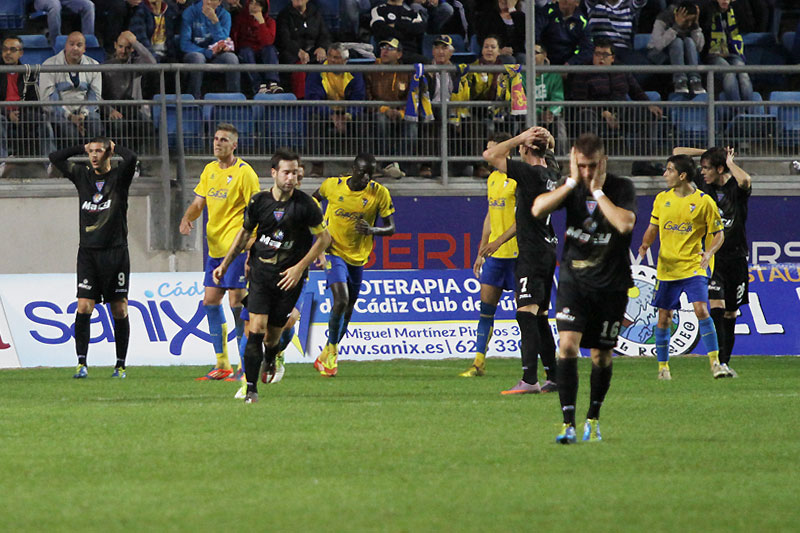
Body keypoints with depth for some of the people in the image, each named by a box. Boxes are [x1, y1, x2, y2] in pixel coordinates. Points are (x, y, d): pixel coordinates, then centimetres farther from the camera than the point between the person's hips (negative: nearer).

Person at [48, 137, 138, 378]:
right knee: (83, 307, -9)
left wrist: (114, 146, -1)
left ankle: (121, 365, 9)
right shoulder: (83, 176, 12)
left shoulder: (119, 176, 1)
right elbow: (55, 158, 12)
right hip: (88, 250, 3)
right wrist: (82, 148, 11)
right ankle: (81, 364, -9)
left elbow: (131, 159, -19)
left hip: (115, 251, -2)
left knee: (119, 310, 1)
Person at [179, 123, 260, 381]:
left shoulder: (244, 172, -8)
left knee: (237, 303, -10)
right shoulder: (210, 170, 13)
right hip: (215, 247, 8)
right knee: (210, 302, 7)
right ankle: (222, 364, 15)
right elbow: (199, 202, 15)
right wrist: (187, 218, -7)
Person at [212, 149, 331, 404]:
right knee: (256, 330, -13)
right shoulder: (259, 201, -1)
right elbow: (244, 232, 15)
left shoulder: (305, 204, -8)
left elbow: (324, 237, -1)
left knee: (273, 335, 5)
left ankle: (271, 360, 43)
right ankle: (251, 390, -11)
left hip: (289, 277, -1)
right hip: (261, 272, 1)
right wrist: (225, 265, 15)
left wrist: (300, 267, -8)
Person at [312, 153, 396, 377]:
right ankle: (331, 350, -6)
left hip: (358, 257, 3)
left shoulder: (380, 194, -8)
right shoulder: (333, 185, -9)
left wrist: (372, 230, -27)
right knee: (341, 299, -22)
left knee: (347, 310, 11)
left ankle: (325, 358, 28)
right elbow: (314, 200, 12)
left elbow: (390, 228, -5)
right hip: (334, 251, -3)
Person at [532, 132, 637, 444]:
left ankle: (593, 418, 29)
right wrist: (572, 182, -17)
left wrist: (597, 191, -20)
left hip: (611, 286, -1)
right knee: (568, 345, -16)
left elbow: (626, 224, -25)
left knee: (601, 356, 7)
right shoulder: (571, 187, 0)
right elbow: (538, 209, -16)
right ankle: (568, 424, -17)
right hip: (573, 280, 1)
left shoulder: (622, 188, -7)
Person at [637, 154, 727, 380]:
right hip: (666, 267, 4)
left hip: (694, 266, -4)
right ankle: (663, 366, 20)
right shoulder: (662, 199, 7)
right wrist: (645, 245, -3)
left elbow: (718, 234, 1)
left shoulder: (704, 202, -5)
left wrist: (709, 253, -17)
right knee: (664, 317, 5)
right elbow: (653, 228, 18)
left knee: (701, 310, -19)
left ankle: (715, 362, -15)